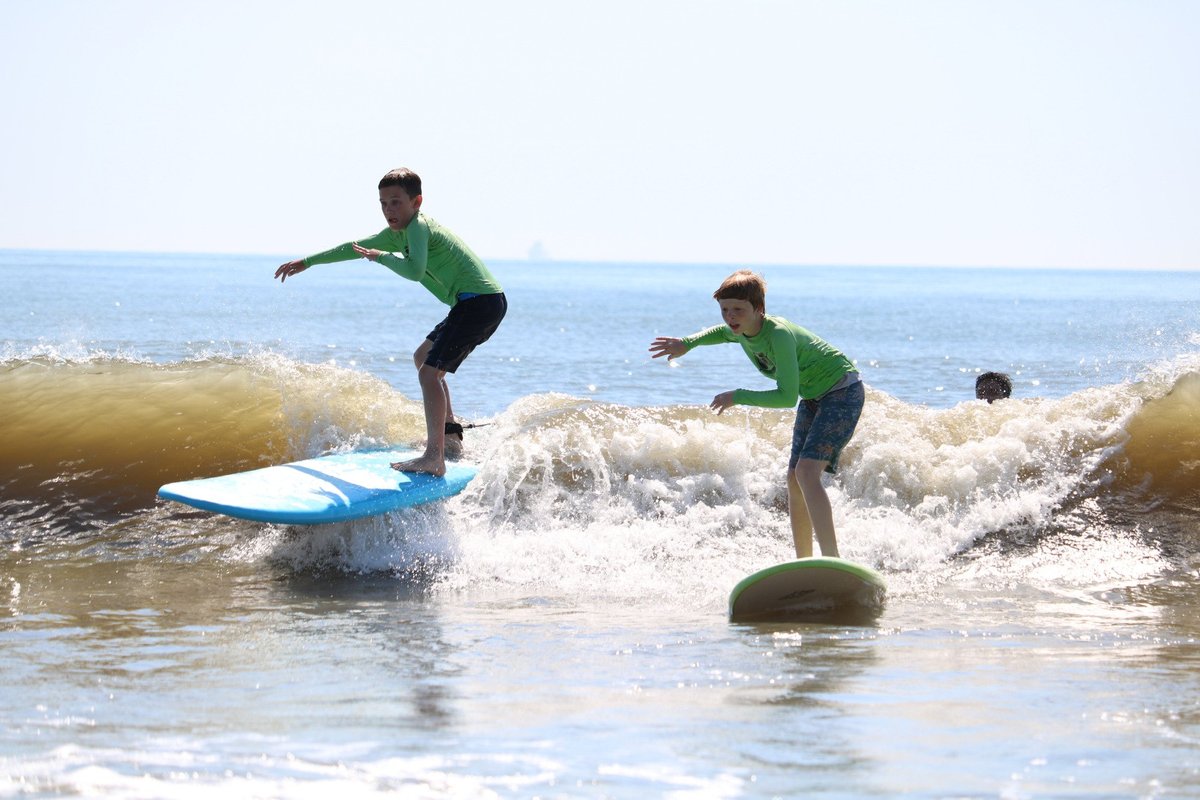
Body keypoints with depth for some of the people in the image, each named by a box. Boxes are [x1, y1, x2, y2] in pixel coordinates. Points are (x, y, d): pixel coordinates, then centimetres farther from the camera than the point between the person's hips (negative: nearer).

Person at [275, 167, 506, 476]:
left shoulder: (418, 227, -13)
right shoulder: (398, 232, 17)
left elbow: (414, 270, -32)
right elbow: (357, 248, 31)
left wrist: (381, 256, -15)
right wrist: (307, 262, 39)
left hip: (480, 301, -11)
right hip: (480, 303, 11)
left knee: (430, 372, -19)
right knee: (423, 358, 27)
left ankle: (434, 458, -28)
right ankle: (450, 436, 28)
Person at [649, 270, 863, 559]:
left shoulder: (779, 334, -31)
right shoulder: (740, 330, -4)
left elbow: (787, 397, -34)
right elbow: (723, 332, 24)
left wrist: (738, 397, -28)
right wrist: (686, 343, 9)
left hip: (842, 391, -9)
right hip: (813, 398, 9)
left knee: (807, 472, -24)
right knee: (794, 478, 6)